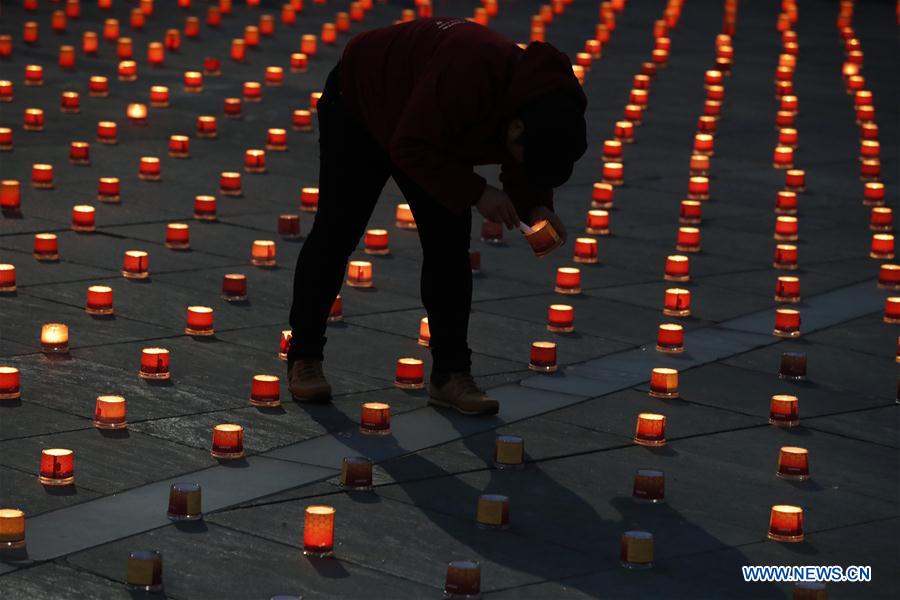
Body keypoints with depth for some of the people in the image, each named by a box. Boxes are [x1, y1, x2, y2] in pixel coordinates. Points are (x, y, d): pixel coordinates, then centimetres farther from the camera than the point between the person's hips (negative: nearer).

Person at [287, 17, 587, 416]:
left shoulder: (550, 105, -20)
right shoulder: (468, 74, -45)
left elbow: (526, 174, -1)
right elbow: (411, 148, -37)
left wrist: (536, 208, -21)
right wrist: (476, 193, -39)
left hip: (429, 131, 6)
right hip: (358, 104, -6)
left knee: (450, 244, -3)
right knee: (335, 234, -3)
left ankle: (450, 375, 1)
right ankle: (304, 358, 11)